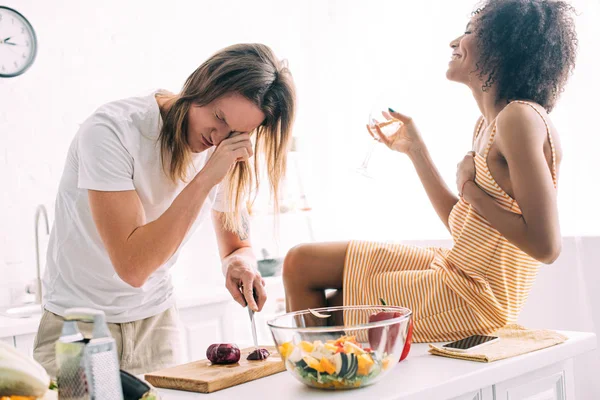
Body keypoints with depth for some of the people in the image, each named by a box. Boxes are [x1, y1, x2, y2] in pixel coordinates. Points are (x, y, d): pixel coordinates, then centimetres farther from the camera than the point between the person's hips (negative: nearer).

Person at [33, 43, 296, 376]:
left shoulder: (230, 159, -5)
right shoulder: (112, 130, -23)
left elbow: (237, 247, 7)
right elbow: (133, 266, -31)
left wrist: (239, 263, -17)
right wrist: (206, 178, -32)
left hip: (158, 323, 4)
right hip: (79, 325, -4)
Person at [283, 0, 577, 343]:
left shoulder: (521, 119, -19)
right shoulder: (488, 124, 9)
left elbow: (546, 246, -23)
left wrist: (470, 188, -14)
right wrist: (415, 149, 13)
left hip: (476, 301, -9)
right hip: (456, 274, 9)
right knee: (301, 262, 10)